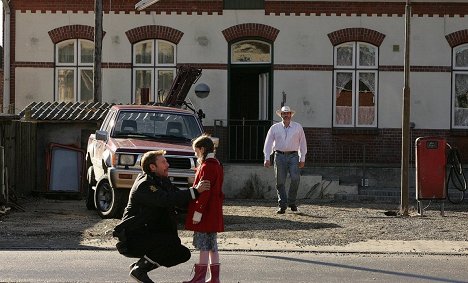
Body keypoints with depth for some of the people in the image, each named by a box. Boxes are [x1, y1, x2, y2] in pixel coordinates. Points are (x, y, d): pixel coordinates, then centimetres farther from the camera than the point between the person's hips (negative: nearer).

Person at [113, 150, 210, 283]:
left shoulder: (163, 182, 12)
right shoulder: (144, 185, -18)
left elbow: (181, 201, 12)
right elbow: (166, 200, -33)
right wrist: (195, 191, -35)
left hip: (149, 235, 10)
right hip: (132, 239, -10)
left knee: (183, 253, 3)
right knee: (172, 241, -28)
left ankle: (140, 266, 9)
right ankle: (139, 269, -13)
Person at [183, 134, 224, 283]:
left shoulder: (207, 166, -16)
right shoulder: (216, 164, 14)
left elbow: (204, 192, -21)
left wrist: (198, 212, -21)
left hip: (206, 211, -10)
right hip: (213, 212, 10)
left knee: (203, 245, -8)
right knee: (212, 244, 13)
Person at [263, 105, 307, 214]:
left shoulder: (298, 127, 9)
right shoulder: (275, 128, 8)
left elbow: (302, 143, 12)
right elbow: (268, 143, 8)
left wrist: (302, 159, 8)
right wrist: (267, 158, -1)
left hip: (293, 156, 0)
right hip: (280, 156, 1)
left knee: (295, 178, -17)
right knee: (280, 182, -2)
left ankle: (292, 201, 0)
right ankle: (282, 205, 5)